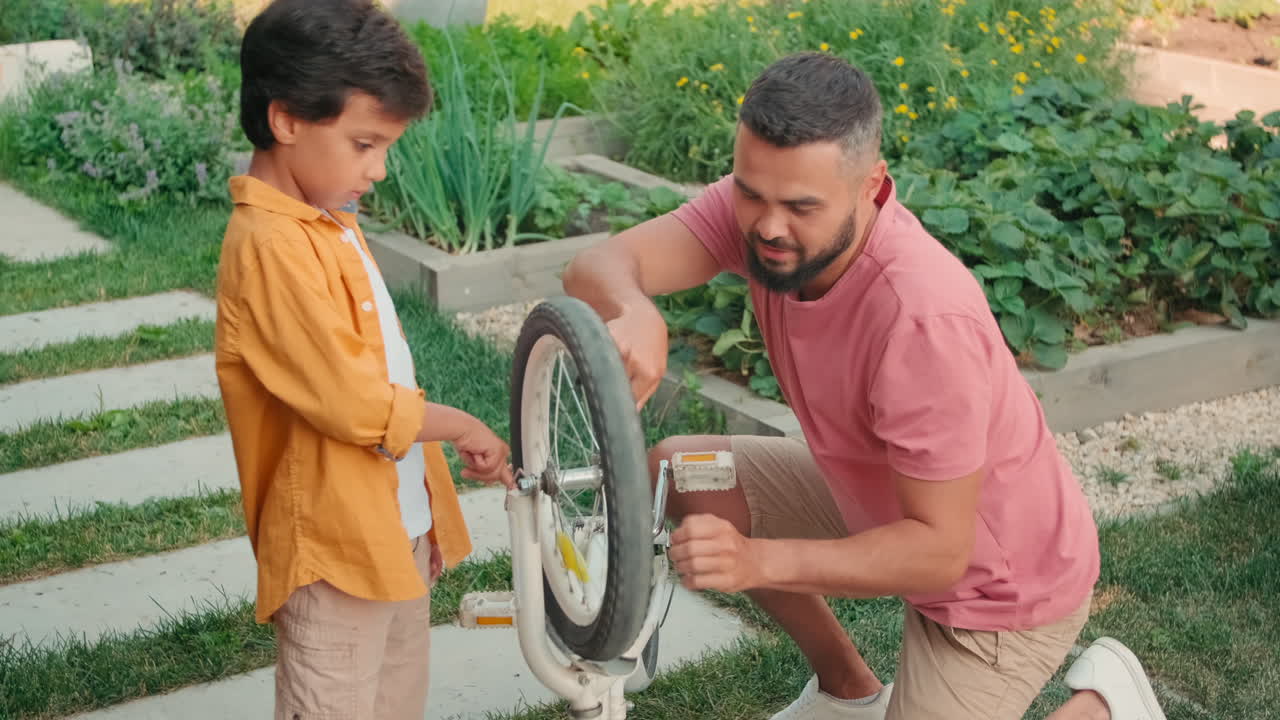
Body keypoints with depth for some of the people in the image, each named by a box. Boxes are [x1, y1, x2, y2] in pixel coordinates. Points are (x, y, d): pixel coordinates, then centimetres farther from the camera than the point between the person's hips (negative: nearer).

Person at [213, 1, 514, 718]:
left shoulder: (331, 226, 9)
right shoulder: (272, 247, -21)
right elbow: (355, 405, -24)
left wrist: (427, 512, 15)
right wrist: (465, 428, -8)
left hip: (397, 538, 9)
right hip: (336, 553, -9)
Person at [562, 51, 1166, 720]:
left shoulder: (926, 319, -39)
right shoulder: (768, 199, -20)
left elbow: (939, 551, -32)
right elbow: (596, 267, -29)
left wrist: (758, 560, -43)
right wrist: (634, 313, -53)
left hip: (994, 583, -7)